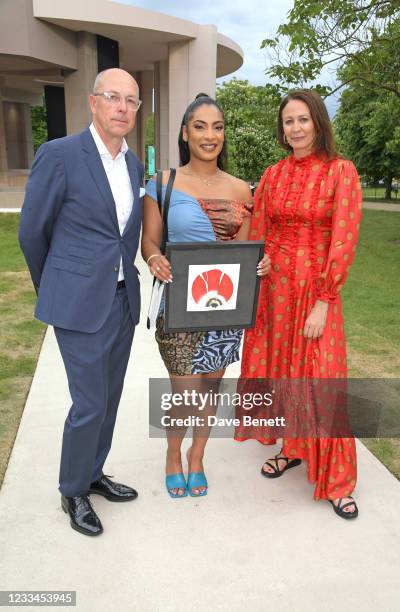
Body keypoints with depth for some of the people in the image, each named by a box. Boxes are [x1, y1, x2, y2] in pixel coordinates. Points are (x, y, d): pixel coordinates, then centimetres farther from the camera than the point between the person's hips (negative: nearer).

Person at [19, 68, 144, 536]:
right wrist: (52, 291, 7)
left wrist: (124, 278, 17)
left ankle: (93, 475, 37)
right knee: (90, 404, 0)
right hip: (80, 302, -6)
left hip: (123, 298, 6)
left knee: (109, 398, 15)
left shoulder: (134, 164, 9)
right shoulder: (59, 155, -11)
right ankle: (72, 491, 25)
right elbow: (31, 232, -3)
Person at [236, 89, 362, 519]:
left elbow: (343, 240, -10)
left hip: (317, 287, -4)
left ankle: (336, 480, 16)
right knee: (279, 368, 11)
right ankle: (293, 447, 34)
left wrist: (322, 302, -15)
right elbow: (256, 236, 6)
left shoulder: (341, 172, -5)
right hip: (273, 285, 4)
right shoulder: (273, 175, 8)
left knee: (320, 376, -1)